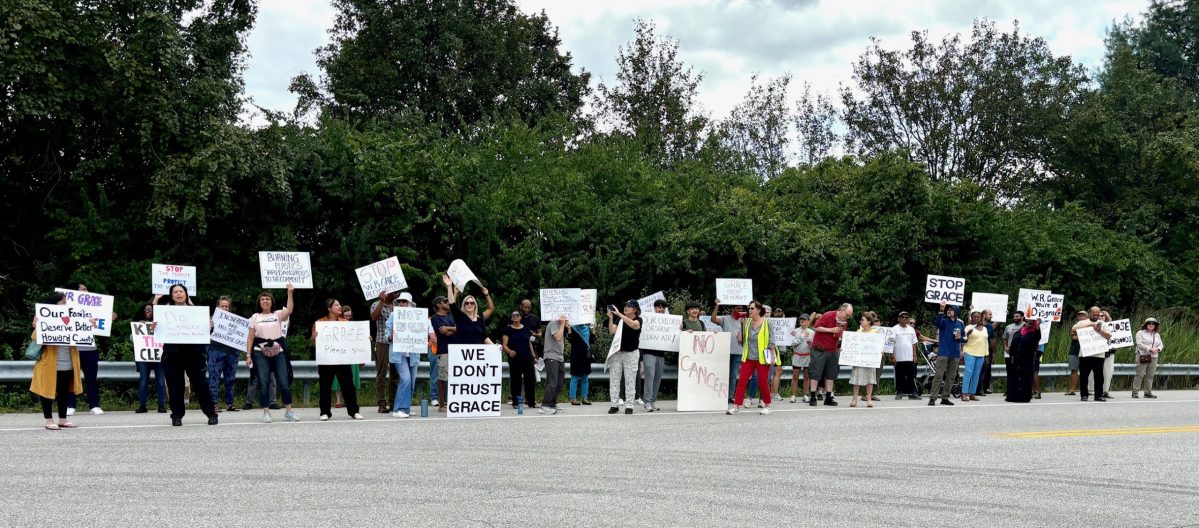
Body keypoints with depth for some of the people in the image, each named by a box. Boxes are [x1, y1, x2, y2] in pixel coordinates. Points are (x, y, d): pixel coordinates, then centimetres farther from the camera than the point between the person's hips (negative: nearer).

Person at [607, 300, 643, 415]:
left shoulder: (638, 320, -3)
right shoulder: (620, 319, 8)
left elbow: (633, 324, -26)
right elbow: (612, 331, -5)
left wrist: (619, 314, -30)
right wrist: (610, 318, -18)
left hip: (631, 353, -3)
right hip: (617, 352, 3)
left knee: (630, 380, -1)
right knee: (614, 379, 1)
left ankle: (629, 406, 3)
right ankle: (614, 405, 6)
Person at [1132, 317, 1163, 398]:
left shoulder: (1157, 335, 21)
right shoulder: (1140, 333, 2)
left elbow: (1161, 345, 17)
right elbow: (1139, 344, -9)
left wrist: (1158, 349, -7)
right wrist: (1150, 349, -17)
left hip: (1153, 357, 5)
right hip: (1143, 356, -5)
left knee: (1150, 375, 3)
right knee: (1140, 374, -9)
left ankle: (1148, 392, 8)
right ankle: (1135, 392, -7)